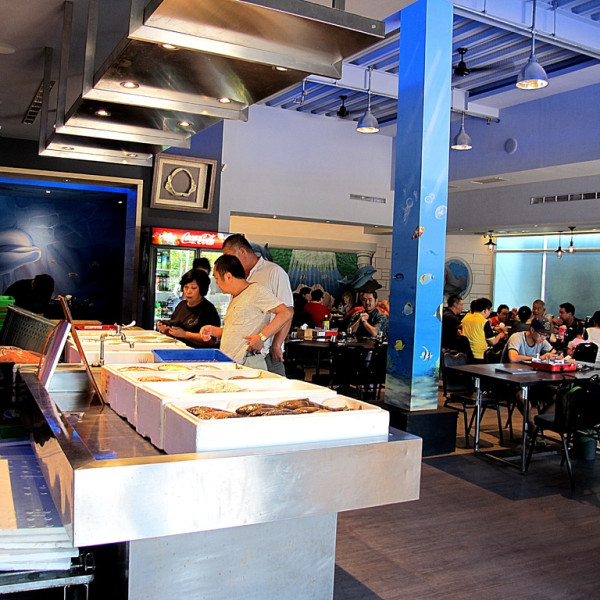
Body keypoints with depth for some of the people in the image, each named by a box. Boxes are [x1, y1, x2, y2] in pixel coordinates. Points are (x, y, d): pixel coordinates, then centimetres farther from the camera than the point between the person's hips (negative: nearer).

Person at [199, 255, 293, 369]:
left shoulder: (256, 291, -5)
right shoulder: (235, 298, 24)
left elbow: (286, 313, -15)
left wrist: (262, 337, -19)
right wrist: (213, 330, 14)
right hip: (229, 364, 8)